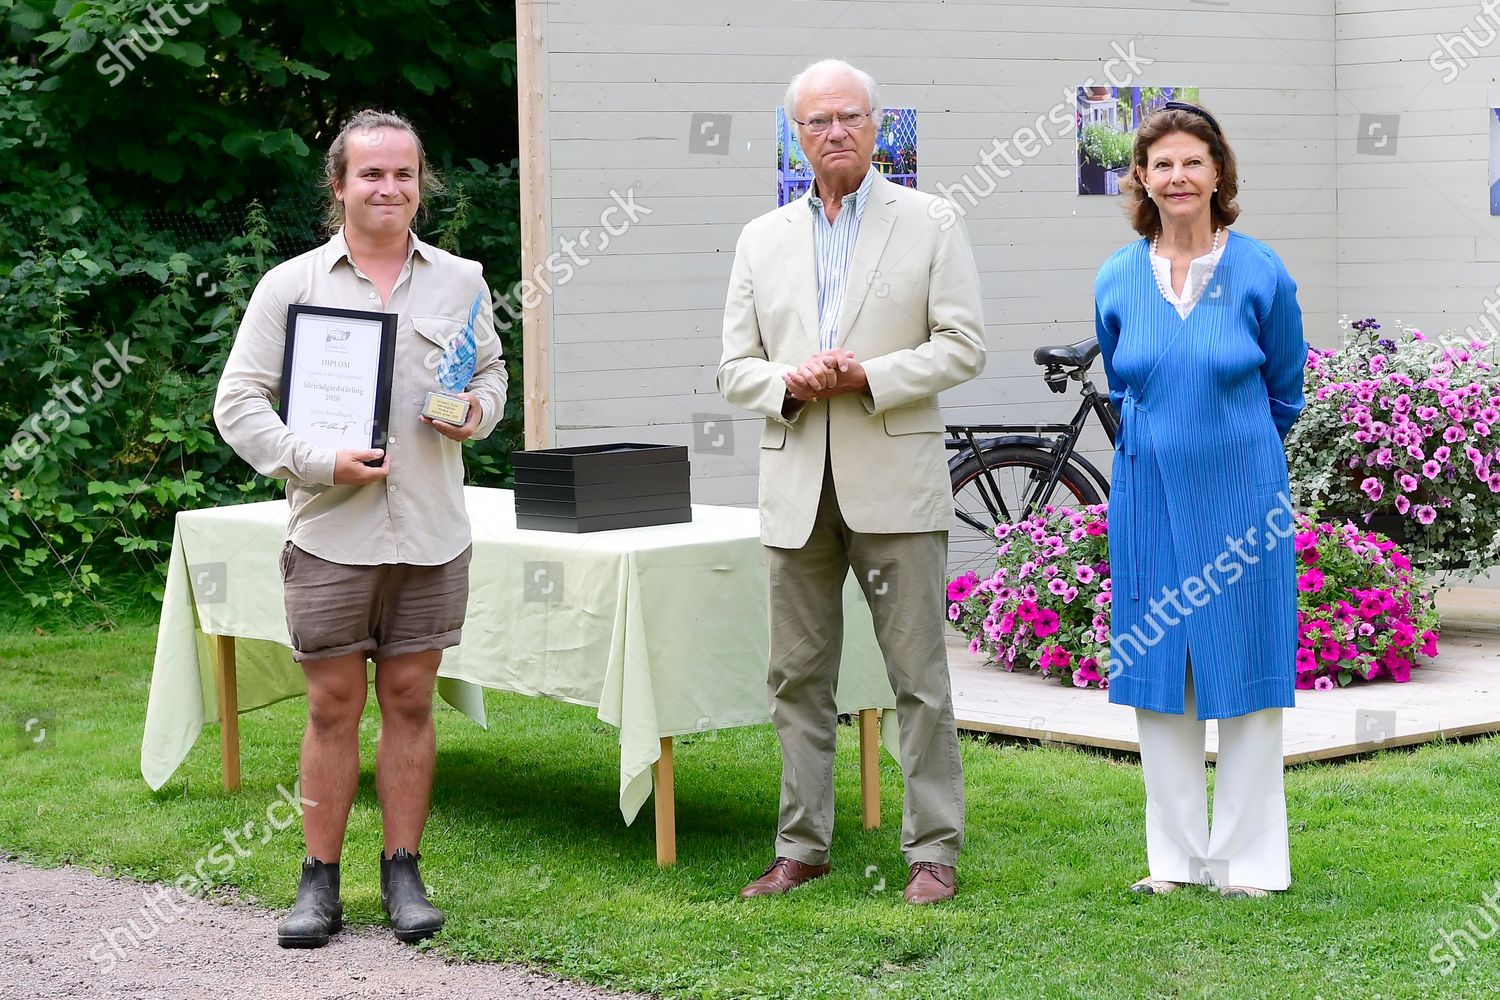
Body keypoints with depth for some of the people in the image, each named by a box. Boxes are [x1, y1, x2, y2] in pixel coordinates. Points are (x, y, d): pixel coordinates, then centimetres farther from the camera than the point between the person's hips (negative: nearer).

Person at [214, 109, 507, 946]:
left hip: (431, 531, 2)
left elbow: (491, 371, 23)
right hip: (332, 531, -2)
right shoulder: (292, 285, 1)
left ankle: (404, 873, 15)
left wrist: (477, 412, -1)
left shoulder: (460, 281, 10)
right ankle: (320, 883, 10)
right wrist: (319, 464, -13)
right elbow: (240, 402, 0)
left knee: (411, 700, 6)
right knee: (333, 706, 2)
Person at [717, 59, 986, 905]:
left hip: (895, 484, -3)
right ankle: (802, 848, 16)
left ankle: (934, 851, 5)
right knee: (799, 678, 8)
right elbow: (735, 368, 11)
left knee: (921, 677, -1)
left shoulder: (930, 223, 4)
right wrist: (788, 382, -10)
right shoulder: (763, 239, 14)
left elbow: (964, 346, -3)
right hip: (798, 485, 4)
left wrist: (868, 376, -15)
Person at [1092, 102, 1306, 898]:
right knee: (1155, 668, 7)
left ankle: (1247, 861, 12)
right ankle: (1176, 855, 18)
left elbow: (1285, 392, 8)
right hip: (1147, 496, 3)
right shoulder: (1117, 280, 2)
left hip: (1240, 495, -3)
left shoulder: (1260, 273, -5)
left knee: (1244, 666, 2)